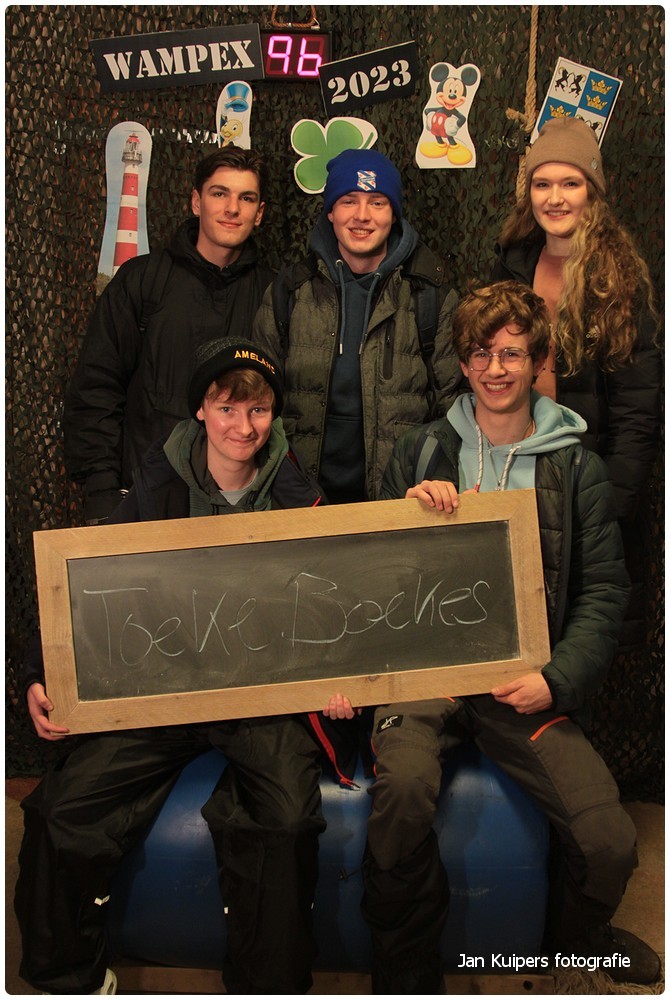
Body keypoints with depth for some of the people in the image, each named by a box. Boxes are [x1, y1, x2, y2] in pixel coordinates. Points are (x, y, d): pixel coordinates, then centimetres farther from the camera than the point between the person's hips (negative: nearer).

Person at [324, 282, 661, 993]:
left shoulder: (577, 468, 11)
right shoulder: (419, 453, 12)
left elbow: (604, 590, 7)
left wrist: (558, 680, -8)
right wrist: (411, 508, -6)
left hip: (526, 676, 1)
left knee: (609, 841, -17)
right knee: (403, 787, -32)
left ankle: (575, 940, 22)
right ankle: (406, 978, -4)